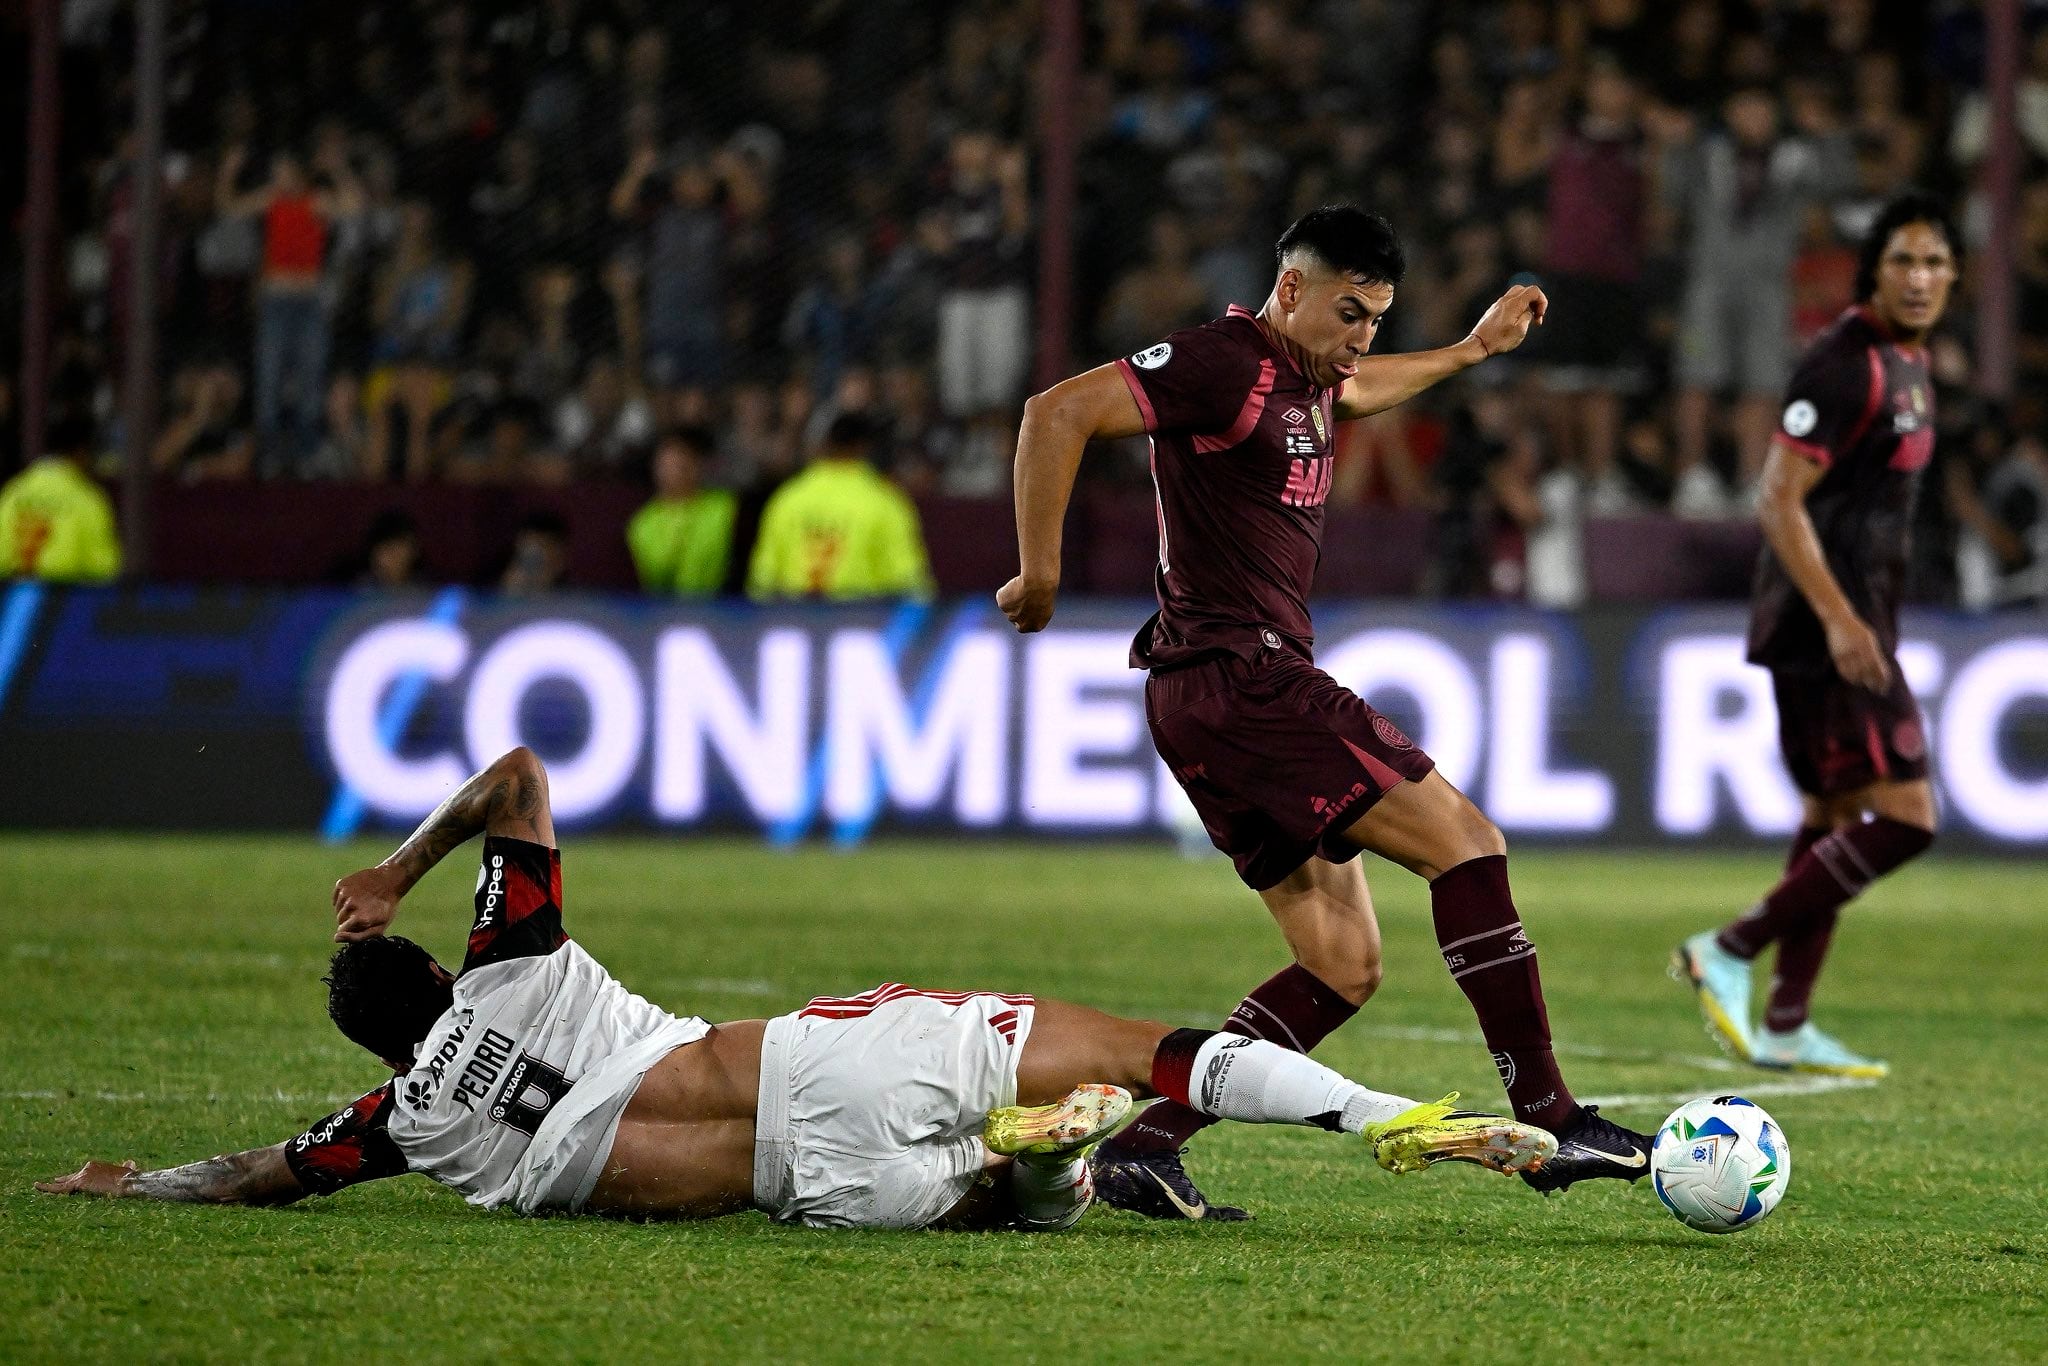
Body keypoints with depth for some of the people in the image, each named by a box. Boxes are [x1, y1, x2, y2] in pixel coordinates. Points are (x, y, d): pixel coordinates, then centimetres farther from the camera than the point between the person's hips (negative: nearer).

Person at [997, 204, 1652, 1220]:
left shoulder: (1301, 376, 18)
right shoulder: (1222, 363, -12)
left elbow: (1352, 393, 45)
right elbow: (1057, 414, -19)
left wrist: (1471, 350, 46)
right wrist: (1040, 575, -19)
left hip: (1252, 696, 11)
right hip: (1237, 675, -11)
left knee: (1342, 966, 6)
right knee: (1462, 837, -12)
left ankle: (1143, 1147, 1)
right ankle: (1546, 1119, -12)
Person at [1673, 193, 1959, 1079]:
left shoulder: (1906, 362, 15)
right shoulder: (1847, 363, -16)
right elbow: (1779, 500, -20)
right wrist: (1839, 619, -25)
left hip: (1852, 626, 10)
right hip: (1823, 622, -10)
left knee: (1834, 822, 13)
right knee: (1905, 818, -14)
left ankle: (1784, 1029, 18)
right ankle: (1729, 954, -8)